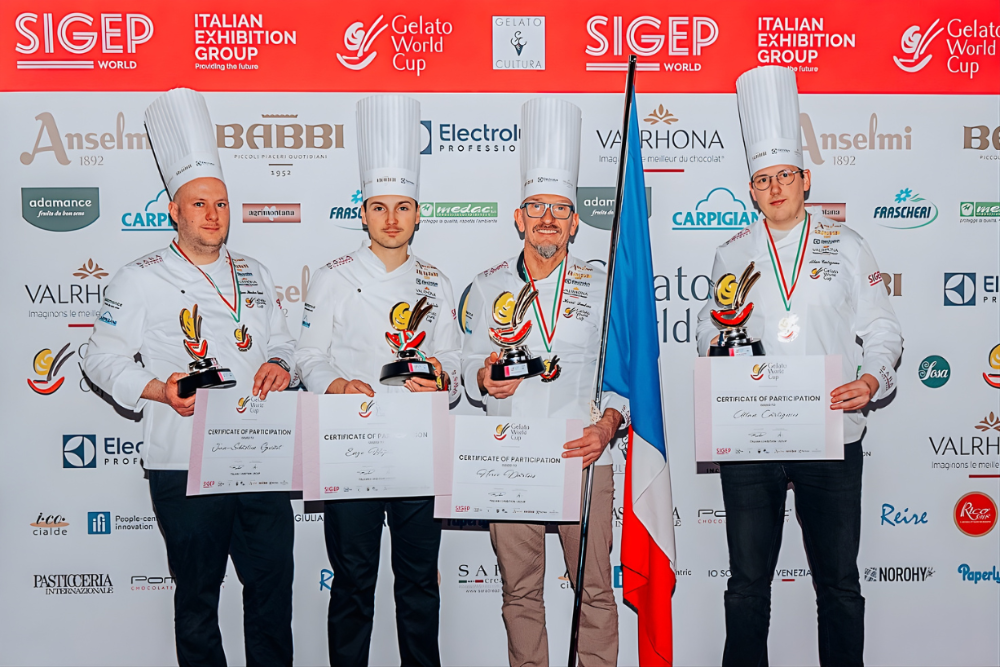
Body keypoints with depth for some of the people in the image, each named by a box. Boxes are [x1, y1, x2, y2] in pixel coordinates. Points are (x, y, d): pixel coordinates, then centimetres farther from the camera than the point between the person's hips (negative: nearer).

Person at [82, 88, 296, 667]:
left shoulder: (253, 275, 13)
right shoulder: (142, 280, 0)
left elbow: (281, 346, 20)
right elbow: (103, 360, 1)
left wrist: (279, 367, -3)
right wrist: (159, 390, -15)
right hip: (184, 463, -3)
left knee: (274, 584, 9)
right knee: (197, 595, 9)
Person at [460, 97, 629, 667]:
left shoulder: (601, 287, 7)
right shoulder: (488, 288, 10)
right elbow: (471, 365, 11)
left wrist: (609, 423, -13)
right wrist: (484, 379, -12)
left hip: (584, 456, -1)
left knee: (594, 586, 4)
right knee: (520, 589, 9)